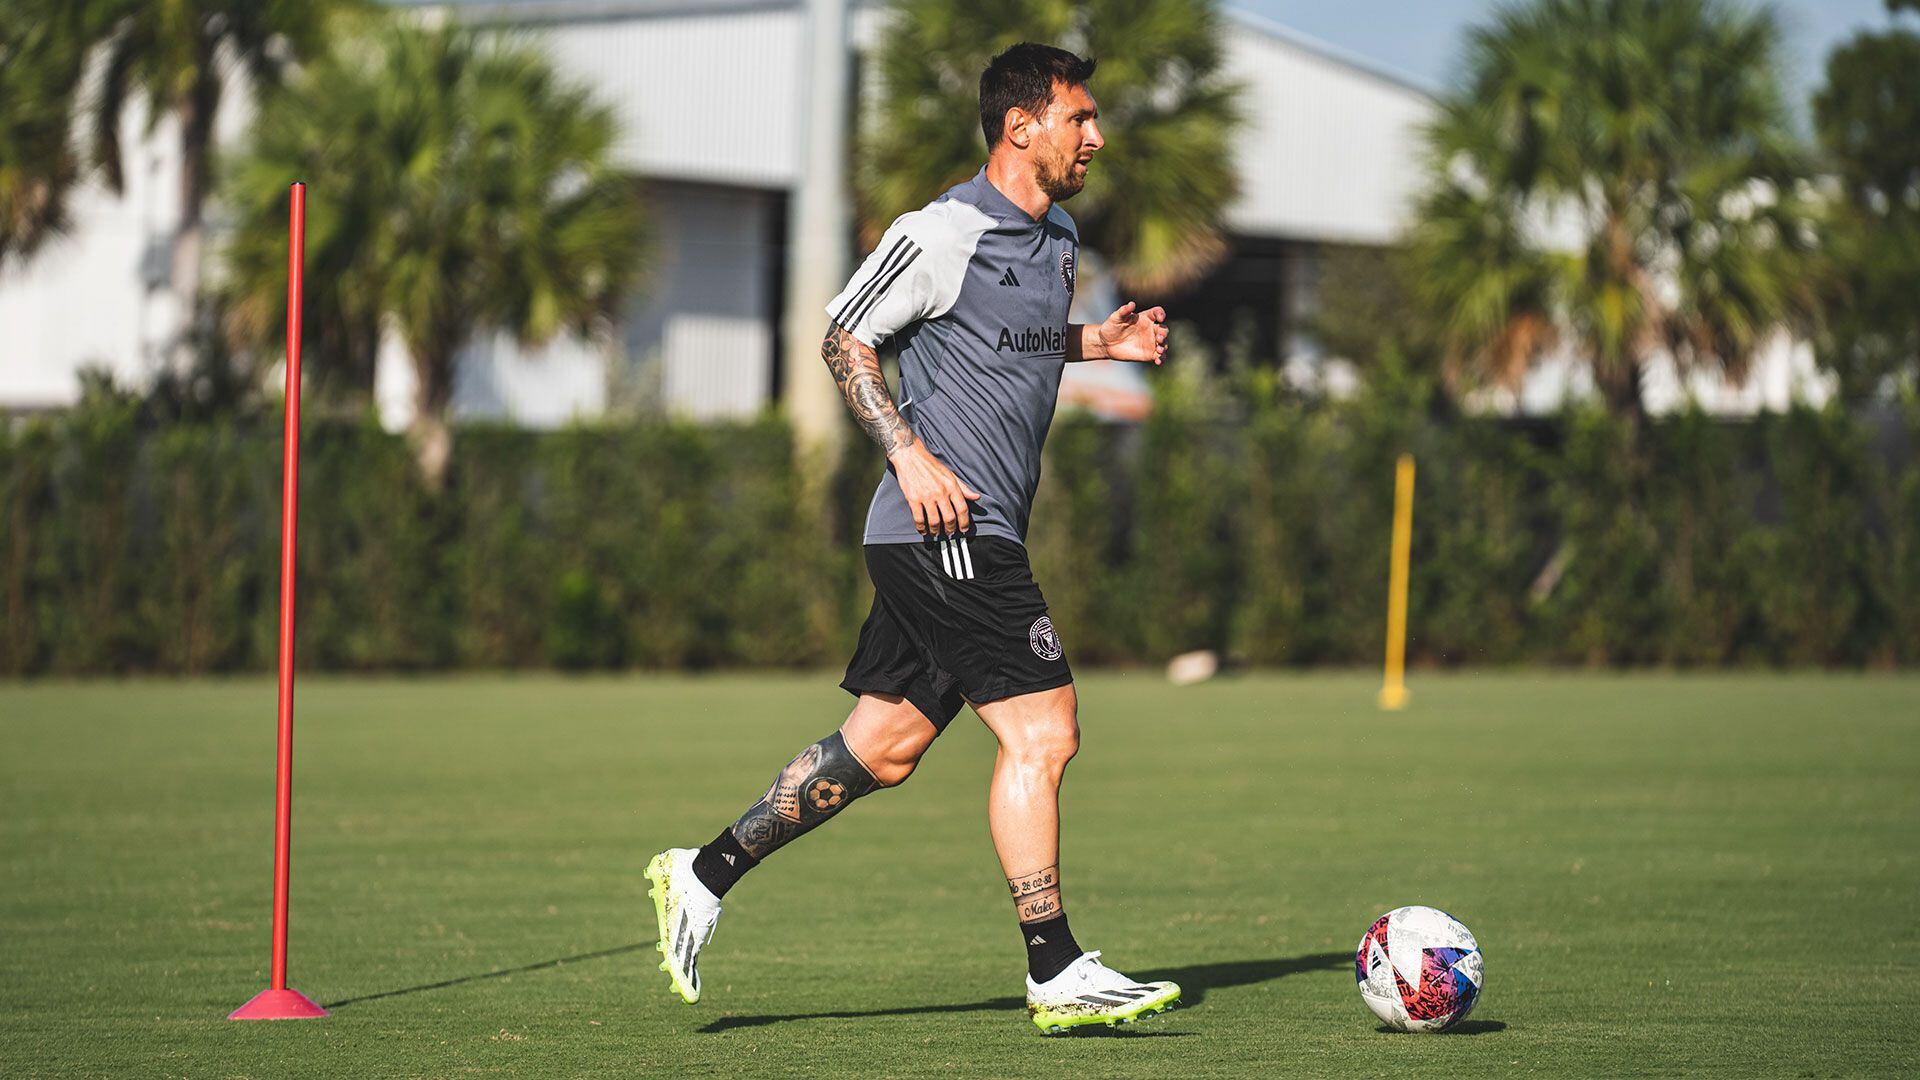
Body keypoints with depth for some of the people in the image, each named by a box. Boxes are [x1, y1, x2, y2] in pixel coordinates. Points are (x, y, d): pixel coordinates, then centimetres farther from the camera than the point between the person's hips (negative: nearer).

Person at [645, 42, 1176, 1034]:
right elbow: (845, 340, -7)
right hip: (947, 532, -10)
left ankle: (705, 874, 21)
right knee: (1041, 732, -11)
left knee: (883, 747, 11)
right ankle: (1056, 978, -7)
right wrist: (912, 455, -16)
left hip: (974, 540, 10)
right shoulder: (943, 233, -12)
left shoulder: (1057, 237, 16)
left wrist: (1100, 342, 14)